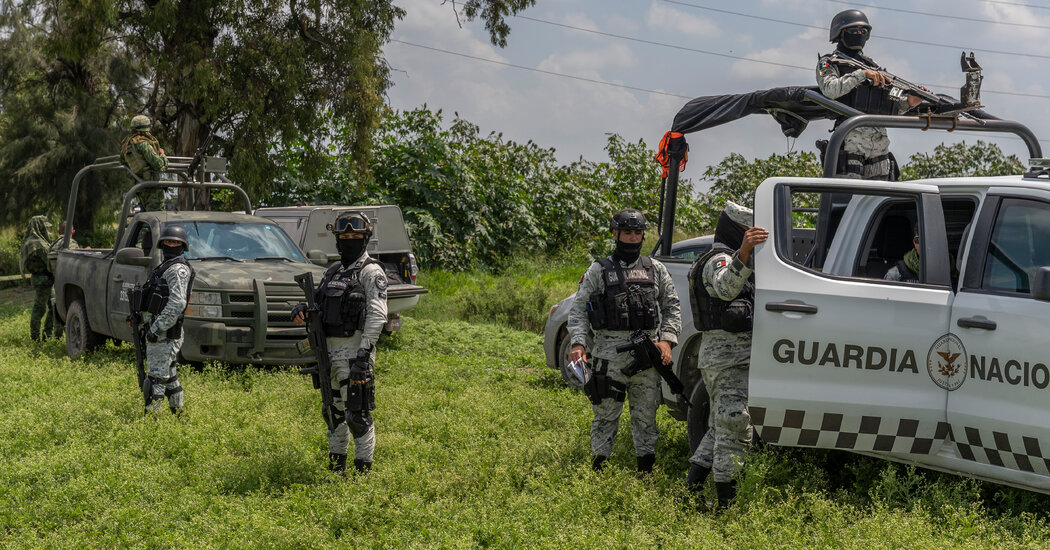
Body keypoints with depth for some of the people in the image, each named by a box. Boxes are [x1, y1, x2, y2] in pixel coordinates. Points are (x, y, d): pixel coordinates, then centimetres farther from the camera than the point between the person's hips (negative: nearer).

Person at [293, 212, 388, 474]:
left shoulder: (371, 272, -6)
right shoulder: (333, 272, 18)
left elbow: (377, 315, -16)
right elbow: (320, 304, 24)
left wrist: (364, 353, -24)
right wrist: (302, 310, -1)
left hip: (354, 352, -8)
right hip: (329, 351, 8)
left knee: (357, 413, -8)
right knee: (334, 412, 14)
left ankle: (363, 469, -2)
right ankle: (335, 467, 24)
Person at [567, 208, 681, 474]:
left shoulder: (656, 270, 13)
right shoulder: (598, 271, 5)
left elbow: (672, 307, 13)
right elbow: (578, 310, 2)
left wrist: (666, 340, -2)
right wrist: (578, 343, -12)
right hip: (610, 356, -3)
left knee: (646, 415, 8)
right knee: (606, 414, -1)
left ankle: (646, 470, 16)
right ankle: (598, 469, 6)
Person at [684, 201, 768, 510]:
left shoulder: (727, 259, 23)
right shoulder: (719, 259, -12)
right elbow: (725, 288, -37)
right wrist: (744, 252, -53)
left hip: (715, 353, 11)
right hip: (730, 352, -11)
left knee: (722, 425, 16)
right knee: (735, 427, -10)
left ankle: (692, 485, 15)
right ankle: (725, 502, -10)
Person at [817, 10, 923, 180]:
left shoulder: (871, 65, 26)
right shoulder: (829, 63, 9)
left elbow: (889, 108, 22)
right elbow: (830, 89, -14)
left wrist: (908, 103, 3)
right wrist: (861, 74, -17)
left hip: (880, 139, 6)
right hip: (851, 136, -6)